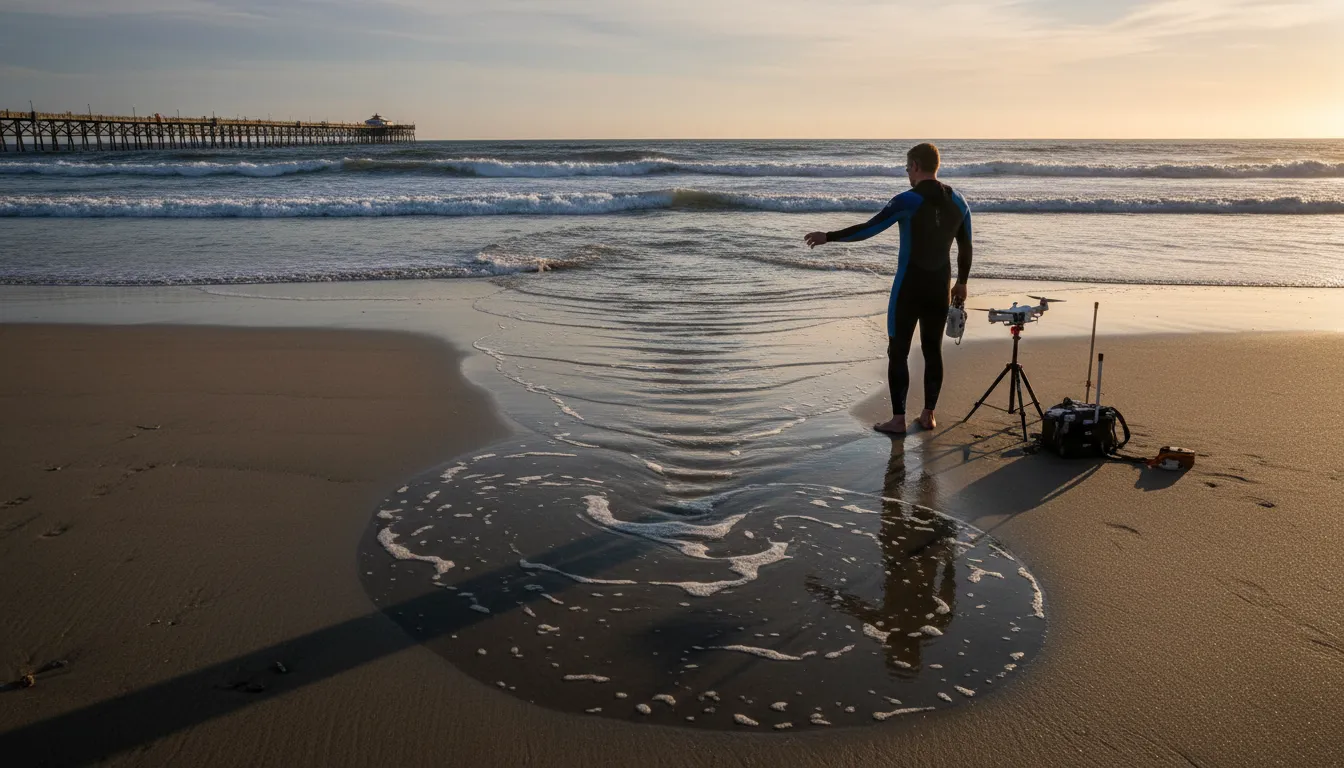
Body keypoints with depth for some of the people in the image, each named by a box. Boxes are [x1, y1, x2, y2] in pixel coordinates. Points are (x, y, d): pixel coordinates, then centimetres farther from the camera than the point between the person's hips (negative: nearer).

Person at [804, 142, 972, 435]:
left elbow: (867, 229, -14)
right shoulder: (958, 202, 4)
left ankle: (898, 419, 3)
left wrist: (828, 237, -6)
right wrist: (962, 283, 24)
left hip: (908, 289, -5)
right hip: (940, 289, 5)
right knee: (933, 350, 13)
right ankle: (928, 415, 17)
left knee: (898, 352, 2)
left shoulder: (908, 201, -13)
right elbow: (965, 247, 12)